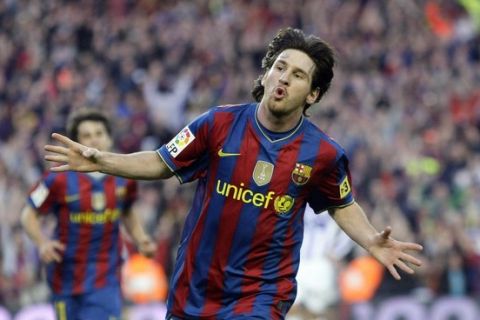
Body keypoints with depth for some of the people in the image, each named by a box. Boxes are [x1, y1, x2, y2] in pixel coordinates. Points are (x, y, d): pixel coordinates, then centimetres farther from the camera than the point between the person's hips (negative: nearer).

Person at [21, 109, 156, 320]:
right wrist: (42, 243, -20)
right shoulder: (60, 178, -11)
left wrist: (140, 240, 3)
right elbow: (29, 215, -2)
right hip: (67, 276, -1)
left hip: (106, 279, 1)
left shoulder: (124, 178, 1)